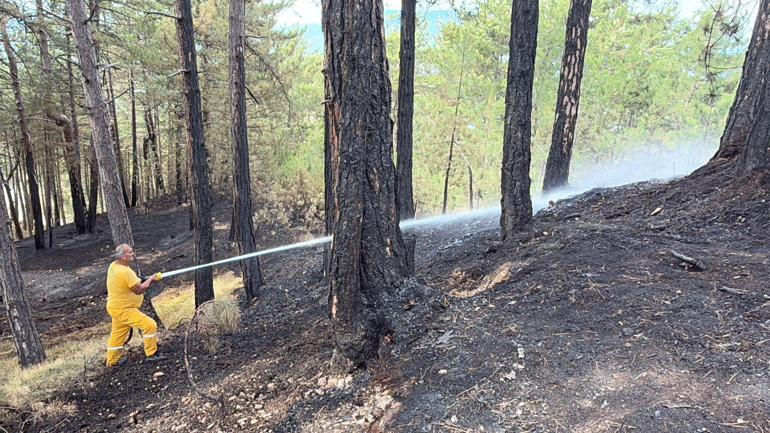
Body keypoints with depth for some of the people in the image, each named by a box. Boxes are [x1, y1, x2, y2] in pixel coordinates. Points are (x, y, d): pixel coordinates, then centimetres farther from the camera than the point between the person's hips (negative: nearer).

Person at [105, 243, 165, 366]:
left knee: (118, 334, 23)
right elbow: (139, 290, -22)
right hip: (123, 310, -10)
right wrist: (150, 279, -9)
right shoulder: (125, 272, -29)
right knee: (150, 325, -10)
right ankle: (151, 354, -1)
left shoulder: (113, 265, 1)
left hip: (116, 307, 10)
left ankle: (112, 360, 39)